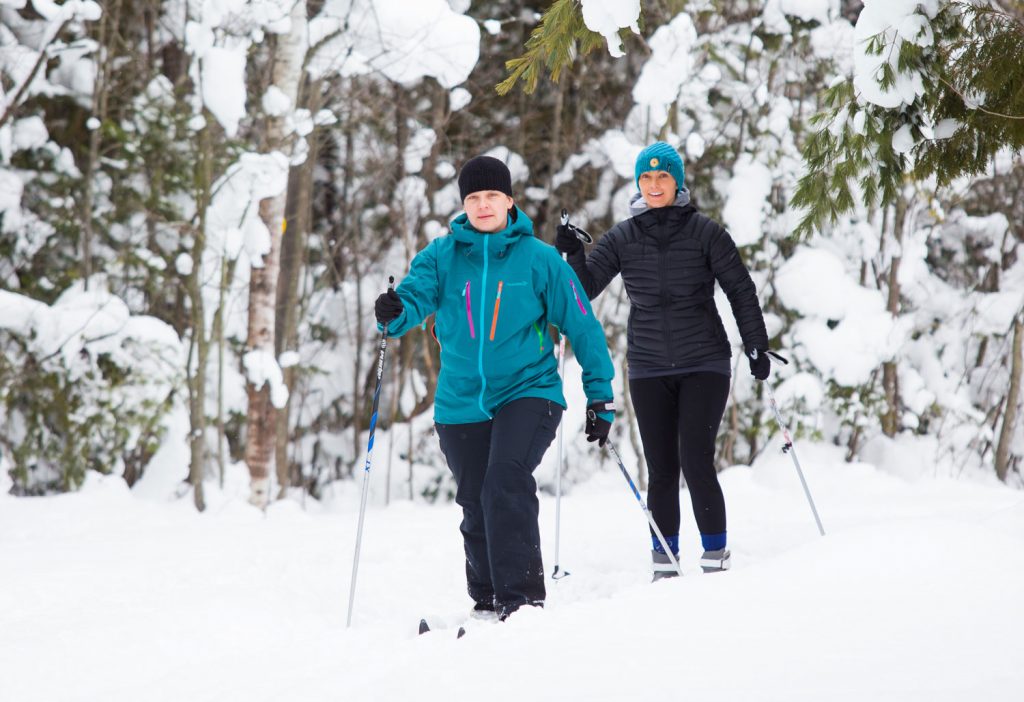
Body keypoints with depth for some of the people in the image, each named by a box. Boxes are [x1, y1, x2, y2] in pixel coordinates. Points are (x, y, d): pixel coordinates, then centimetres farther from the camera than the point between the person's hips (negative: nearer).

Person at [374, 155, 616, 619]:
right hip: (461, 402, 3)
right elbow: (416, 295, -13)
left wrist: (600, 395, 1)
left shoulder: (538, 258, -2)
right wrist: (395, 313, -37)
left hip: (528, 391, -3)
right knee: (476, 508, 11)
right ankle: (487, 602, 29)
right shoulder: (441, 256, 2)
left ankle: (522, 596, -22)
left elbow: (581, 325, 2)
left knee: (505, 484, -24)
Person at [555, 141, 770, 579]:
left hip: (704, 365, -2)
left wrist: (757, 347, 1)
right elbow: (586, 289, 3)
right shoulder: (622, 238, 5)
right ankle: (664, 561, 12)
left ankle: (715, 555, -2)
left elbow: (741, 290, 3)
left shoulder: (704, 232, -1)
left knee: (696, 461, -12)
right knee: (661, 470, 3)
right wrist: (572, 257, -15)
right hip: (649, 370, 3)